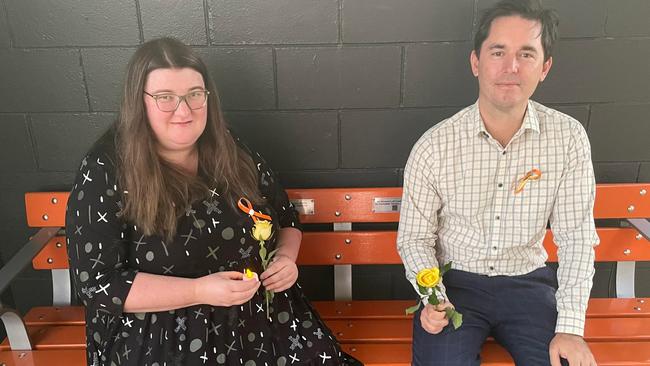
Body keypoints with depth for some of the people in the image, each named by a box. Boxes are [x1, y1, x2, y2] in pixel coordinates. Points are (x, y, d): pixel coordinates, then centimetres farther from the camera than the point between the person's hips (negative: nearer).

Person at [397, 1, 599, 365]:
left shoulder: (568, 138, -7)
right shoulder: (434, 146, -12)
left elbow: (576, 237, -4)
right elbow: (414, 238, -4)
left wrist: (570, 327, -11)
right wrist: (434, 300, -21)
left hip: (527, 281, 3)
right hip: (455, 283, -2)